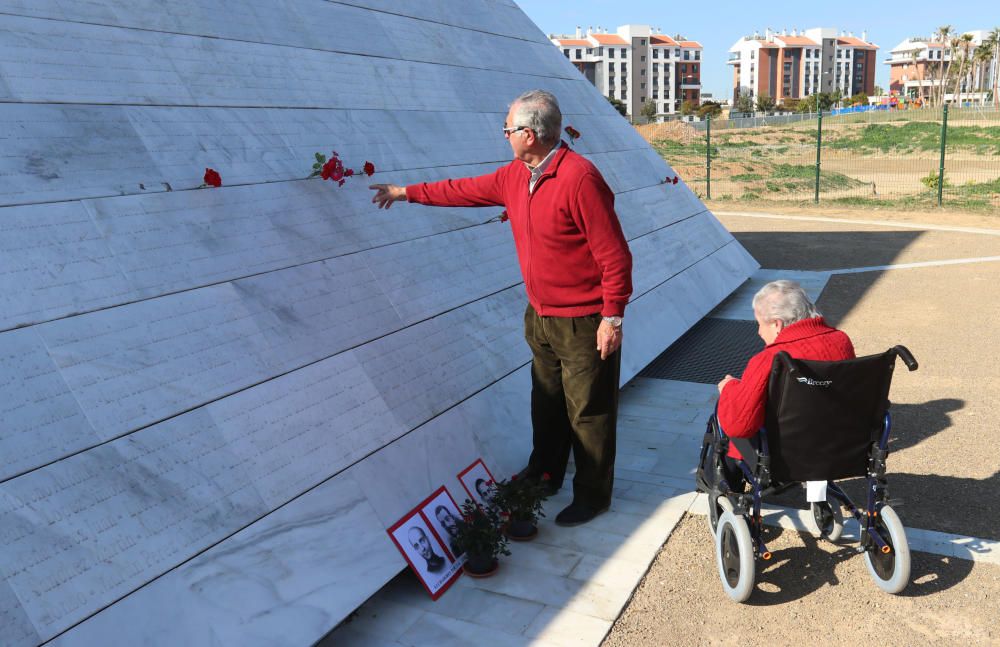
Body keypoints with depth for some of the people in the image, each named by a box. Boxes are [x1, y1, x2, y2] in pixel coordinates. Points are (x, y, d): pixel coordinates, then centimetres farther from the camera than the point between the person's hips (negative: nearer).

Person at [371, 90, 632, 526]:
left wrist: (612, 317, -20)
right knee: (546, 403, 22)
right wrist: (406, 192, 24)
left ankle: (592, 496, 23)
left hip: (583, 323, -8)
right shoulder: (515, 176, 4)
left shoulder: (579, 178, -23)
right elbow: (467, 190, 19)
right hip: (540, 316, 8)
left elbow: (615, 255, -22)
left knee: (588, 412, 6)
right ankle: (544, 474, 41)